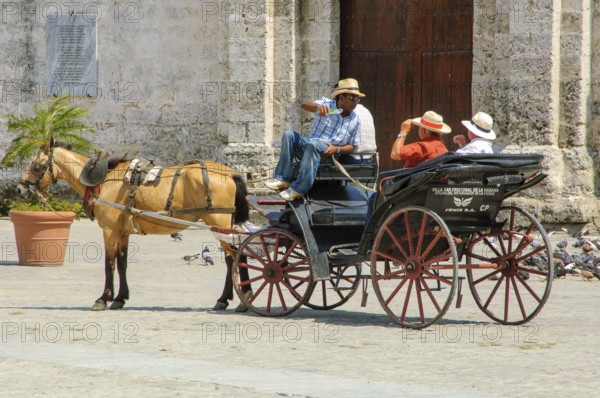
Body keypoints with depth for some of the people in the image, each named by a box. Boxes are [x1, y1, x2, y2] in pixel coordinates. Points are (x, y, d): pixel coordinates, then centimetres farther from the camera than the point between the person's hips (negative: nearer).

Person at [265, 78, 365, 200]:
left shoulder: (355, 120, 7)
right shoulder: (326, 104, 3)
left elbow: (352, 146, 10)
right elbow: (305, 105, -15)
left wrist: (336, 149, -12)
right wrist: (318, 107, -40)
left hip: (326, 153, -2)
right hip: (307, 146, 2)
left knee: (313, 144, -36)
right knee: (289, 135, -25)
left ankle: (299, 189, -40)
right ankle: (283, 179, -25)